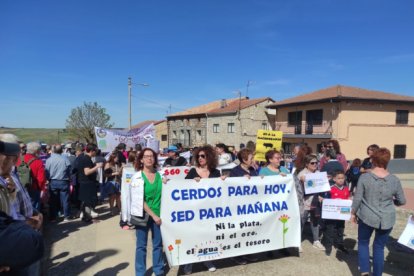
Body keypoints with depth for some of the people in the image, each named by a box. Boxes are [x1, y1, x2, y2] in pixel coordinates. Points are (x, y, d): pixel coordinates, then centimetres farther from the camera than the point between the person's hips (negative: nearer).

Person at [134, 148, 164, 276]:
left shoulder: (159, 174, 1)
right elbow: (140, 200, -12)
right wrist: (153, 215, -13)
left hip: (158, 214, 3)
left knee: (158, 244, 12)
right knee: (141, 245, 9)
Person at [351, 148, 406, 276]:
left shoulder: (364, 177, -12)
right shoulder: (395, 180, -6)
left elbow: (357, 198, -10)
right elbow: (402, 201, 4)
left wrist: (353, 213, 4)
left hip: (367, 217, -1)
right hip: (386, 220, 2)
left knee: (363, 243, 20)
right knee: (379, 247, 16)